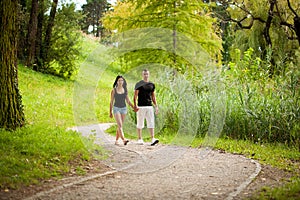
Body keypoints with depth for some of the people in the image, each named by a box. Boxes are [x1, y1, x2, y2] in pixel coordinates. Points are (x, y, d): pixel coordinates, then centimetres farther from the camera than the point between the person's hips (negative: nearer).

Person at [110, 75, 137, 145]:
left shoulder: (125, 90, 8)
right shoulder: (114, 90, -1)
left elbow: (128, 101, 12)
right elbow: (111, 102, 3)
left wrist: (133, 107, 0)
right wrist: (110, 112, 2)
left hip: (123, 108, 4)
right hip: (116, 108, -4)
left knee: (120, 126, 6)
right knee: (120, 125, -16)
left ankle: (116, 141, 15)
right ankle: (123, 139, -28)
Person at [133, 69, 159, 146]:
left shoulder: (152, 84, 13)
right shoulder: (139, 84, -2)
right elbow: (135, 95, -7)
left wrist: (156, 106, 13)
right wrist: (135, 105, -19)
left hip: (149, 106, 4)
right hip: (141, 106, -4)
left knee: (151, 123, -5)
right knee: (140, 123, 3)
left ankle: (152, 139, -10)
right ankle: (139, 139, 11)